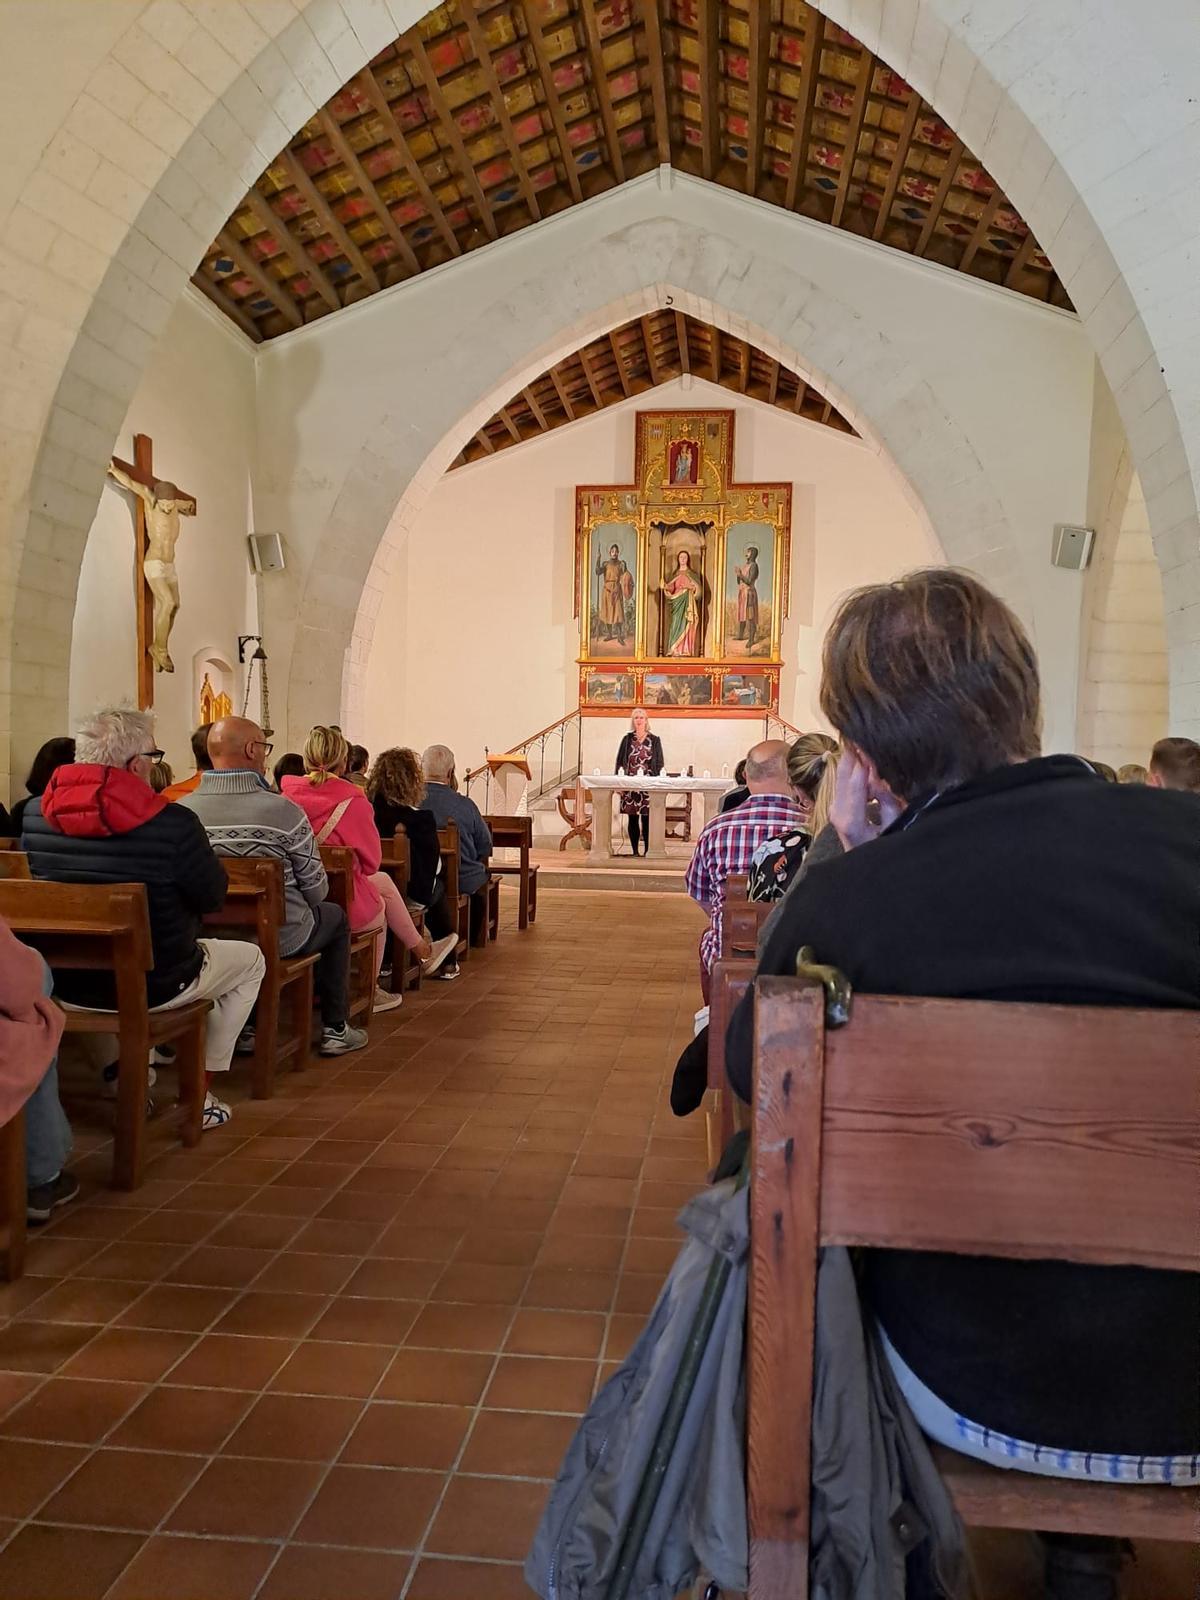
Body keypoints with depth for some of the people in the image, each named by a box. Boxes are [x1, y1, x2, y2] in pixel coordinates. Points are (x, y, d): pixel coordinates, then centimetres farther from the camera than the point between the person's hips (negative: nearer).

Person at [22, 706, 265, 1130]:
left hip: (64, 983, 6)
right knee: (250, 959, 21)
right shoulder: (173, 824, -24)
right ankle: (199, 1096, 19)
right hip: (151, 986, -5)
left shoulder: (35, 815, -9)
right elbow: (212, 896, -11)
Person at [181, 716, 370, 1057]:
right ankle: (334, 1029, 28)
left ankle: (243, 1026, 34)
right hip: (280, 939, -4)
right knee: (335, 916, 26)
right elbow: (316, 890, -11)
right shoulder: (284, 811, -20)